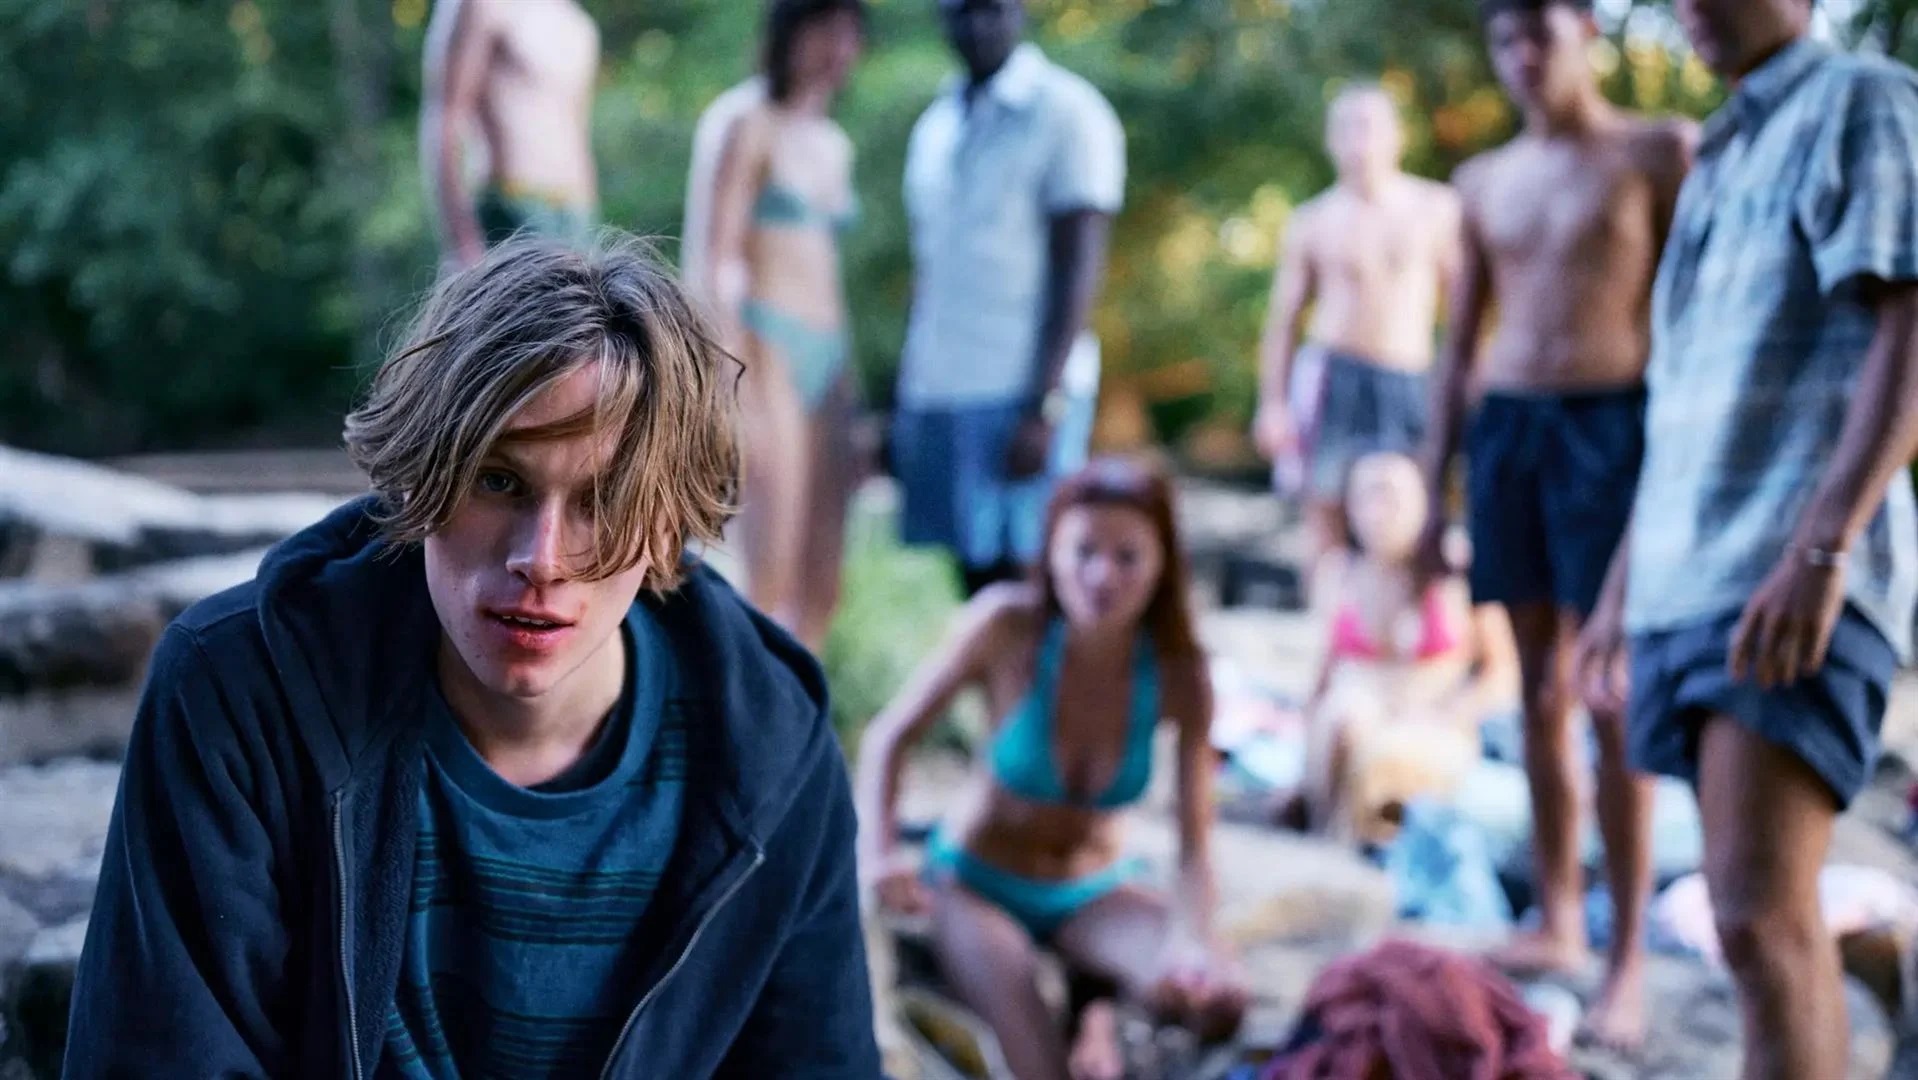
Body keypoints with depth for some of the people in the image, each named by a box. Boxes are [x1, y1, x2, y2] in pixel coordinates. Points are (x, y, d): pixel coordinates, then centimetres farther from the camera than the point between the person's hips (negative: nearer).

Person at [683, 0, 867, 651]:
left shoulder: (833, 145, 20)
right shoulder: (743, 123, -3)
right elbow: (710, 264, -10)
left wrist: (847, 400, 16)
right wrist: (741, 394, -18)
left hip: (825, 358, 8)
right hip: (762, 349, -8)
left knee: (820, 591, 4)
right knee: (772, 583, -13)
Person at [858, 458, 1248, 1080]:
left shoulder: (1178, 675, -18)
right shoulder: (1009, 626, -23)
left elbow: (1195, 842, -18)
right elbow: (890, 736, -13)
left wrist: (1191, 938, -39)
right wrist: (879, 852, -29)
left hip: (1091, 893, 3)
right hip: (976, 882, -2)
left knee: (1217, 1002, -23)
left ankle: (1105, 1014, 4)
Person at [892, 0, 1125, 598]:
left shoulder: (1067, 111, -4)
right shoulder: (936, 126, 17)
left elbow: (1079, 268, -9)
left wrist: (1044, 408, -16)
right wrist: (904, 401, 15)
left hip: (1020, 391, -6)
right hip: (936, 392, 6)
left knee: (1017, 577, -7)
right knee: (975, 580, 7)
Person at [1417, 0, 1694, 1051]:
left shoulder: (1656, 153, 1)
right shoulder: (1483, 182, 15)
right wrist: (1433, 484, 13)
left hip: (1610, 421, -5)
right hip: (1504, 424, 5)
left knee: (1612, 702, -8)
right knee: (1540, 693, 9)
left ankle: (1626, 963, -4)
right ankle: (1556, 917, 19)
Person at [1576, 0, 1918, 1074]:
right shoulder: (1719, 159, 23)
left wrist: (1821, 550, -23)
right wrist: (1623, 584, 24)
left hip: (1796, 583, -8)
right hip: (1688, 579, 8)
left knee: (1761, 914, -18)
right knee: (1766, 911, 10)